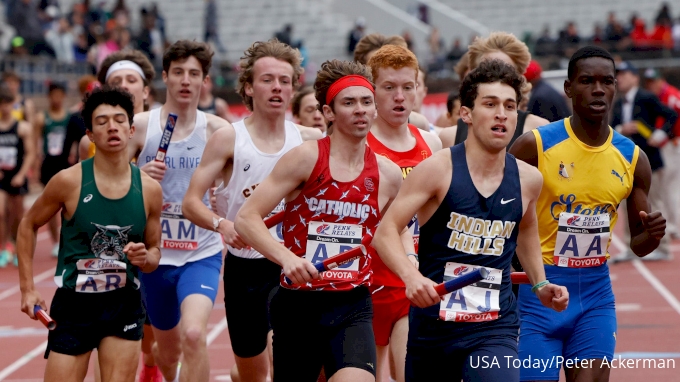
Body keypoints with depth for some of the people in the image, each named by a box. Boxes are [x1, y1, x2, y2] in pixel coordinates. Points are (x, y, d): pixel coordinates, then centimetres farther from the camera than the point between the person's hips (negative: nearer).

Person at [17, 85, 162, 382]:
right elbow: (28, 226, 5)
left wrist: (146, 258, -14)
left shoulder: (149, 189, -2)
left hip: (124, 305, 2)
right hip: (74, 303, -2)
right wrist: (27, 288, 0)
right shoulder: (69, 181, -10)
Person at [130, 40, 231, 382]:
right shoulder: (140, 126, -3)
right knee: (167, 348, 18)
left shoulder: (217, 130, -4)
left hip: (202, 253, -2)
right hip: (155, 254, 2)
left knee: (193, 334, -27)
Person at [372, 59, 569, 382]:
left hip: (494, 329, 1)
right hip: (432, 325, -1)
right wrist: (412, 277, -31)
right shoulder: (437, 169, -10)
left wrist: (539, 284, 17)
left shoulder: (527, 180, 2)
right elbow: (385, 232, -14)